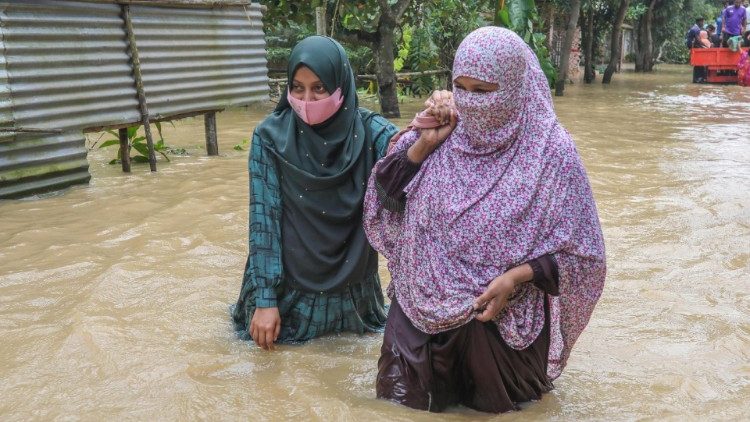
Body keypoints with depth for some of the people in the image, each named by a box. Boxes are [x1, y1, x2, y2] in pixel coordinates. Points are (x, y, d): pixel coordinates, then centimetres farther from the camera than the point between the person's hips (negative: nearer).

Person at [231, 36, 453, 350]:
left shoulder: (368, 130, -11)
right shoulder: (271, 136, -12)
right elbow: (263, 218, -12)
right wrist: (264, 298, -15)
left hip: (352, 289, 2)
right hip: (289, 288, -1)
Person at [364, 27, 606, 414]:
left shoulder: (549, 151, -14)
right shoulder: (446, 136, -4)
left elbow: (579, 251, -10)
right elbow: (387, 197, -1)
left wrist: (516, 277, -23)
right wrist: (424, 144, -12)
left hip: (503, 318, -3)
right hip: (425, 309, 3)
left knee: (488, 404, 18)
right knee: (408, 404, 16)